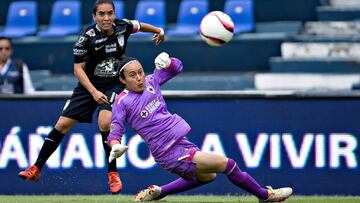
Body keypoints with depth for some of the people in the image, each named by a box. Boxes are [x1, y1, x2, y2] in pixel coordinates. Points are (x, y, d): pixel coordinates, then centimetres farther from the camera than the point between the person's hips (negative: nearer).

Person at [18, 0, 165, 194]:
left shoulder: (123, 26, -12)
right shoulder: (87, 37, -20)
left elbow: (139, 25, 12)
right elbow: (78, 69, -15)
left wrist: (159, 31, 29)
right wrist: (94, 92, -26)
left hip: (114, 85, 0)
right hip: (89, 85, 0)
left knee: (105, 123, -25)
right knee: (62, 124, -3)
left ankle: (112, 173, -10)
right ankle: (36, 168, 9)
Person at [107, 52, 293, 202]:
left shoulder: (150, 82, 6)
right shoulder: (122, 103, -11)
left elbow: (177, 67, 17)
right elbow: (115, 133, -12)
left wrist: (166, 62, -7)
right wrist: (116, 147, -35)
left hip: (181, 142, 9)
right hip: (170, 154, -9)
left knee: (206, 176, 33)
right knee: (226, 164, -10)